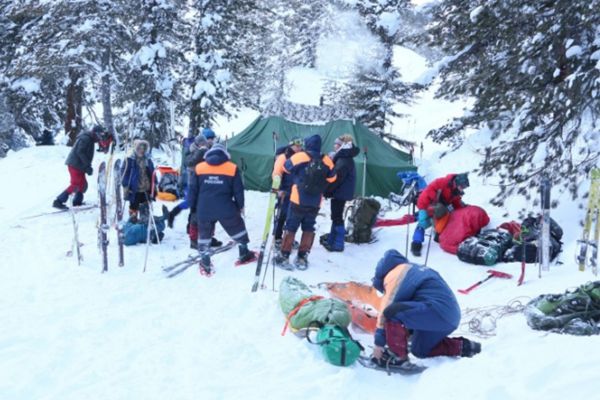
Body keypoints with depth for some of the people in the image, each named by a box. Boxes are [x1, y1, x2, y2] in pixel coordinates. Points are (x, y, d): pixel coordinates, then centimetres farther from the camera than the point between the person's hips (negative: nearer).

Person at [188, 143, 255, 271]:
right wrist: (240, 206, 16)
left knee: (204, 235, 18)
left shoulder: (199, 168, 5)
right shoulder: (232, 168, 0)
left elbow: (193, 190, 7)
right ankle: (244, 254, 31)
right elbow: (238, 190, 2)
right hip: (226, 209, -1)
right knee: (238, 229, 22)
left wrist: (192, 207, 17)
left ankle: (205, 263, 15)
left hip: (204, 210, 1)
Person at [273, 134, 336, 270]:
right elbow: (332, 178, 11)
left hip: (298, 201, -2)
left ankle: (283, 257, 8)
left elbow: (286, 167, 7)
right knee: (308, 229, 14)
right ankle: (302, 258, 15)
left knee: (290, 228, 7)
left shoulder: (299, 157, -11)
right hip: (315, 203, 2)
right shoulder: (326, 161, -5)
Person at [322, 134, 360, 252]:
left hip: (340, 193, -10)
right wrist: (328, 190, 11)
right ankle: (331, 240, 25)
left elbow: (337, 178, -21)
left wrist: (327, 191, -13)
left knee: (337, 217, -6)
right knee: (336, 217, 16)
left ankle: (338, 244, -2)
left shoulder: (344, 159, -18)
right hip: (341, 192, 10)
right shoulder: (344, 158, 15)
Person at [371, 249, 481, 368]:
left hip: (438, 311, -10)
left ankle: (398, 355, -8)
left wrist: (379, 343, -3)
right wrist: (408, 332, 45)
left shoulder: (395, 275, -3)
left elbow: (386, 311, -7)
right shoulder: (412, 270, 25)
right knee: (420, 351, 26)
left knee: (393, 312, -20)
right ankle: (461, 346, 23)